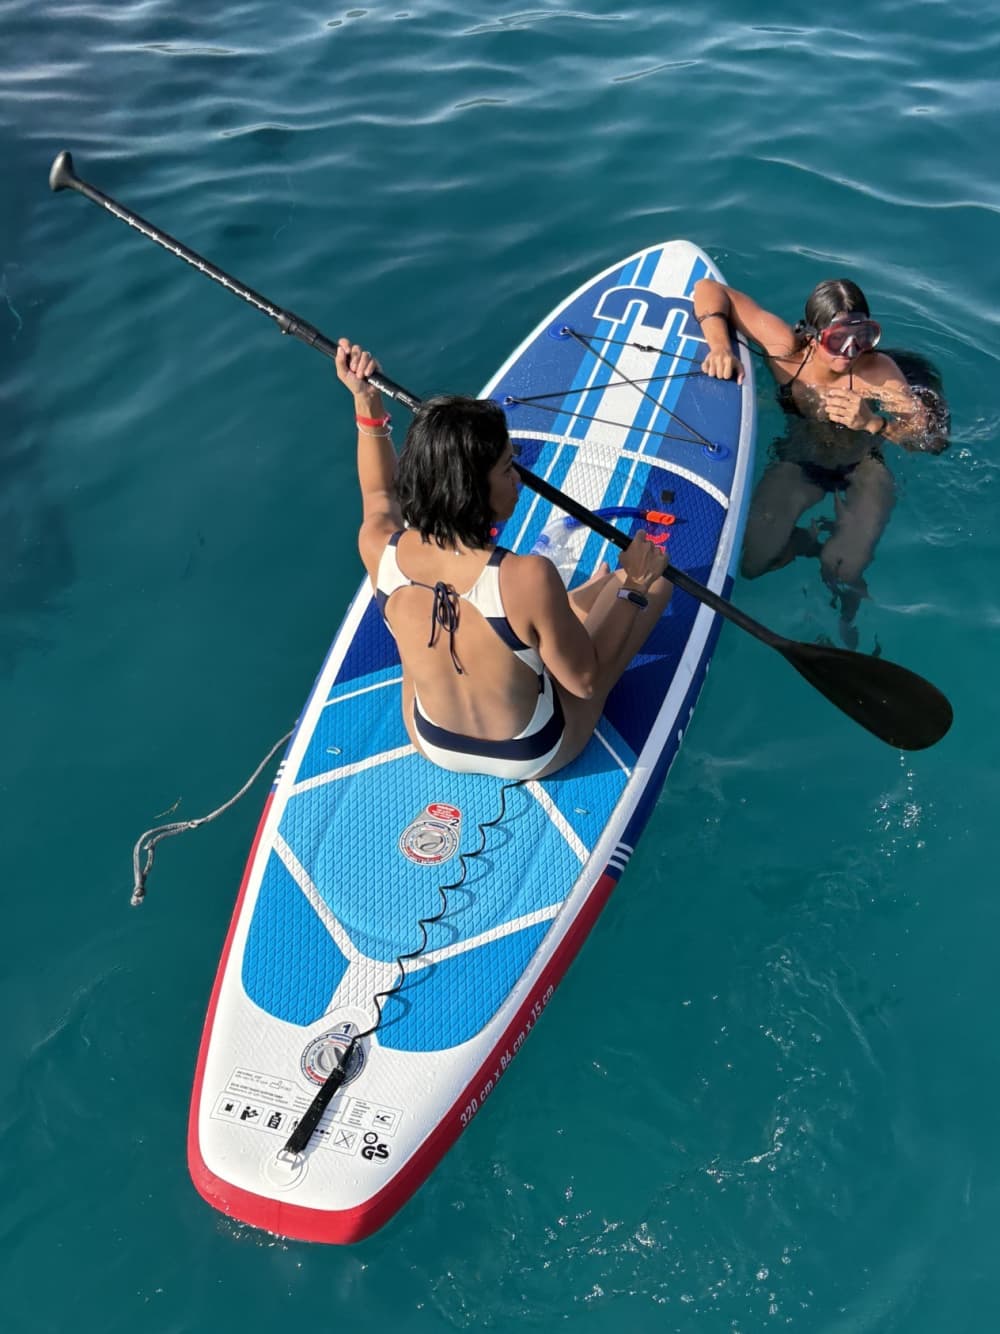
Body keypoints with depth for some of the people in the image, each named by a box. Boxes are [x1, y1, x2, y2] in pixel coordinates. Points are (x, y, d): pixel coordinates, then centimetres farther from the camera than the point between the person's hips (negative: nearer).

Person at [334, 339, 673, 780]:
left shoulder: (380, 549, -25)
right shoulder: (528, 578, -39)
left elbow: (380, 496, 2)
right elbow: (587, 681, -21)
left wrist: (367, 403, 1)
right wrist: (633, 586, -13)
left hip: (432, 745, 4)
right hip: (537, 755, -4)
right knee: (657, 581, 10)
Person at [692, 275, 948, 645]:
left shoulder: (877, 370, -28)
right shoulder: (786, 348, -27)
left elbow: (935, 440, -26)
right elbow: (710, 289, -23)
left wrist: (873, 424, -42)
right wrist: (720, 347, -41)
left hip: (862, 468, -2)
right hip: (798, 463, 2)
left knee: (845, 573, -24)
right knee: (752, 562, -13)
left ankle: (848, 621, 14)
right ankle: (817, 541, 18)